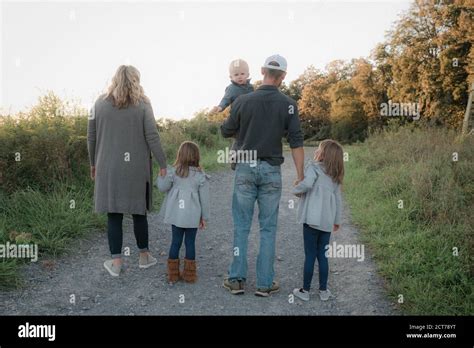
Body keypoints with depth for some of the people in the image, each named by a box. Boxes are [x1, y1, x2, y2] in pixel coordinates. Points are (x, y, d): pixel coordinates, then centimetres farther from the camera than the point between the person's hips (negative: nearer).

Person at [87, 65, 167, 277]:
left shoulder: (100, 104, 3)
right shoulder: (142, 104, -4)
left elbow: (91, 137, 6)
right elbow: (152, 137, -9)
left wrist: (93, 164, 18)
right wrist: (163, 164, -3)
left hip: (108, 169, 1)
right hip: (136, 169, -1)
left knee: (113, 215, 7)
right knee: (139, 212, 13)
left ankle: (116, 262, 13)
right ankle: (144, 256, 27)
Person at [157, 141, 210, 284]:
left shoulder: (173, 172, -4)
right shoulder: (200, 175, -5)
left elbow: (163, 187, 2)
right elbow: (204, 198, -2)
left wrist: (160, 176, 22)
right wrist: (204, 217, 7)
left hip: (176, 214, 1)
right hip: (192, 216, -1)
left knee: (175, 241, 10)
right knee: (190, 242, 8)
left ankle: (173, 273, 16)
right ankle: (189, 274, 15)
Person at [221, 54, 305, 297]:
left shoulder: (243, 101, -2)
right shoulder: (288, 104, -4)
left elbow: (225, 132, 9)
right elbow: (296, 142, -6)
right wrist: (300, 176, -1)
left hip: (245, 168, 1)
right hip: (271, 170, 0)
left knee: (241, 226, 9)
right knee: (268, 228, 8)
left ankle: (237, 279, 13)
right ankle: (265, 283, 12)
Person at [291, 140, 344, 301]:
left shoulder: (313, 167, -2)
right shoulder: (335, 176, 17)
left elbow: (307, 184, -21)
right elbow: (338, 199, 20)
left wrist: (296, 190, -2)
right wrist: (337, 220, 28)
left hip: (313, 218, -6)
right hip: (327, 221, 6)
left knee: (310, 255, 2)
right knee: (323, 256, 14)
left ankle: (305, 290, 12)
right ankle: (323, 290, 21)